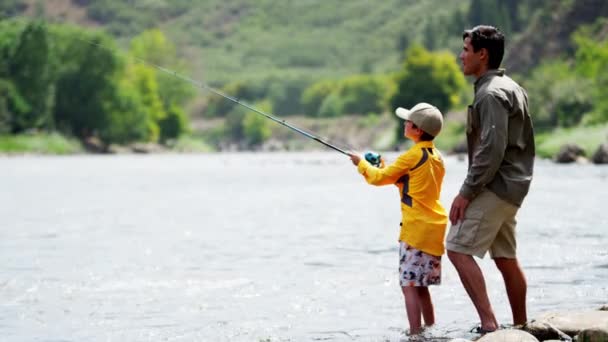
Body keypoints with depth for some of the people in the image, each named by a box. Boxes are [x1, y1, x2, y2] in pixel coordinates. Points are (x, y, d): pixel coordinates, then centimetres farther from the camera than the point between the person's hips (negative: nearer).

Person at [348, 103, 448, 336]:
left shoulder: (413, 155, -12)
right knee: (420, 285, 15)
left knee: (409, 284, -7)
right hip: (434, 229, 8)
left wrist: (361, 164, 11)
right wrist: (385, 168, 20)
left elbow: (379, 178, -6)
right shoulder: (436, 156, 12)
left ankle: (415, 333, -12)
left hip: (416, 229, -8)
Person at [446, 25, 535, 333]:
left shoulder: (491, 94, -15)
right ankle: (521, 327, 18)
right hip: (512, 188, 10)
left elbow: (492, 149, -23)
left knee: (458, 249, -13)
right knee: (506, 258, 14)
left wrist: (466, 192, -21)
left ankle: (488, 322, -21)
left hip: (495, 187, -10)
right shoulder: (513, 88, 17)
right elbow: (526, 144, 22)